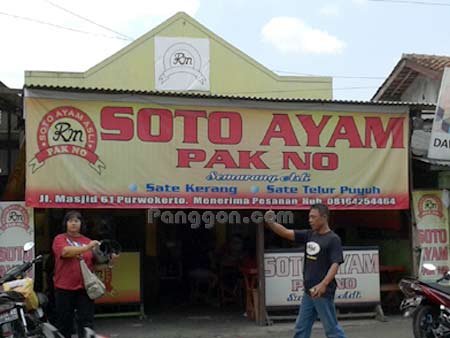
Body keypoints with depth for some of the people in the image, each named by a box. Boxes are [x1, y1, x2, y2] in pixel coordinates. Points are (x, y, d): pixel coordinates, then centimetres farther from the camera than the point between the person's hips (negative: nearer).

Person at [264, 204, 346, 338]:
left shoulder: (333, 239, -11)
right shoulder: (309, 235, 8)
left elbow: (335, 264, -19)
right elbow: (286, 233, 2)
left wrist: (323, 284, -33)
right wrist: (271, 223, -16)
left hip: (323, 291, -7)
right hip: (308, 291, 8)